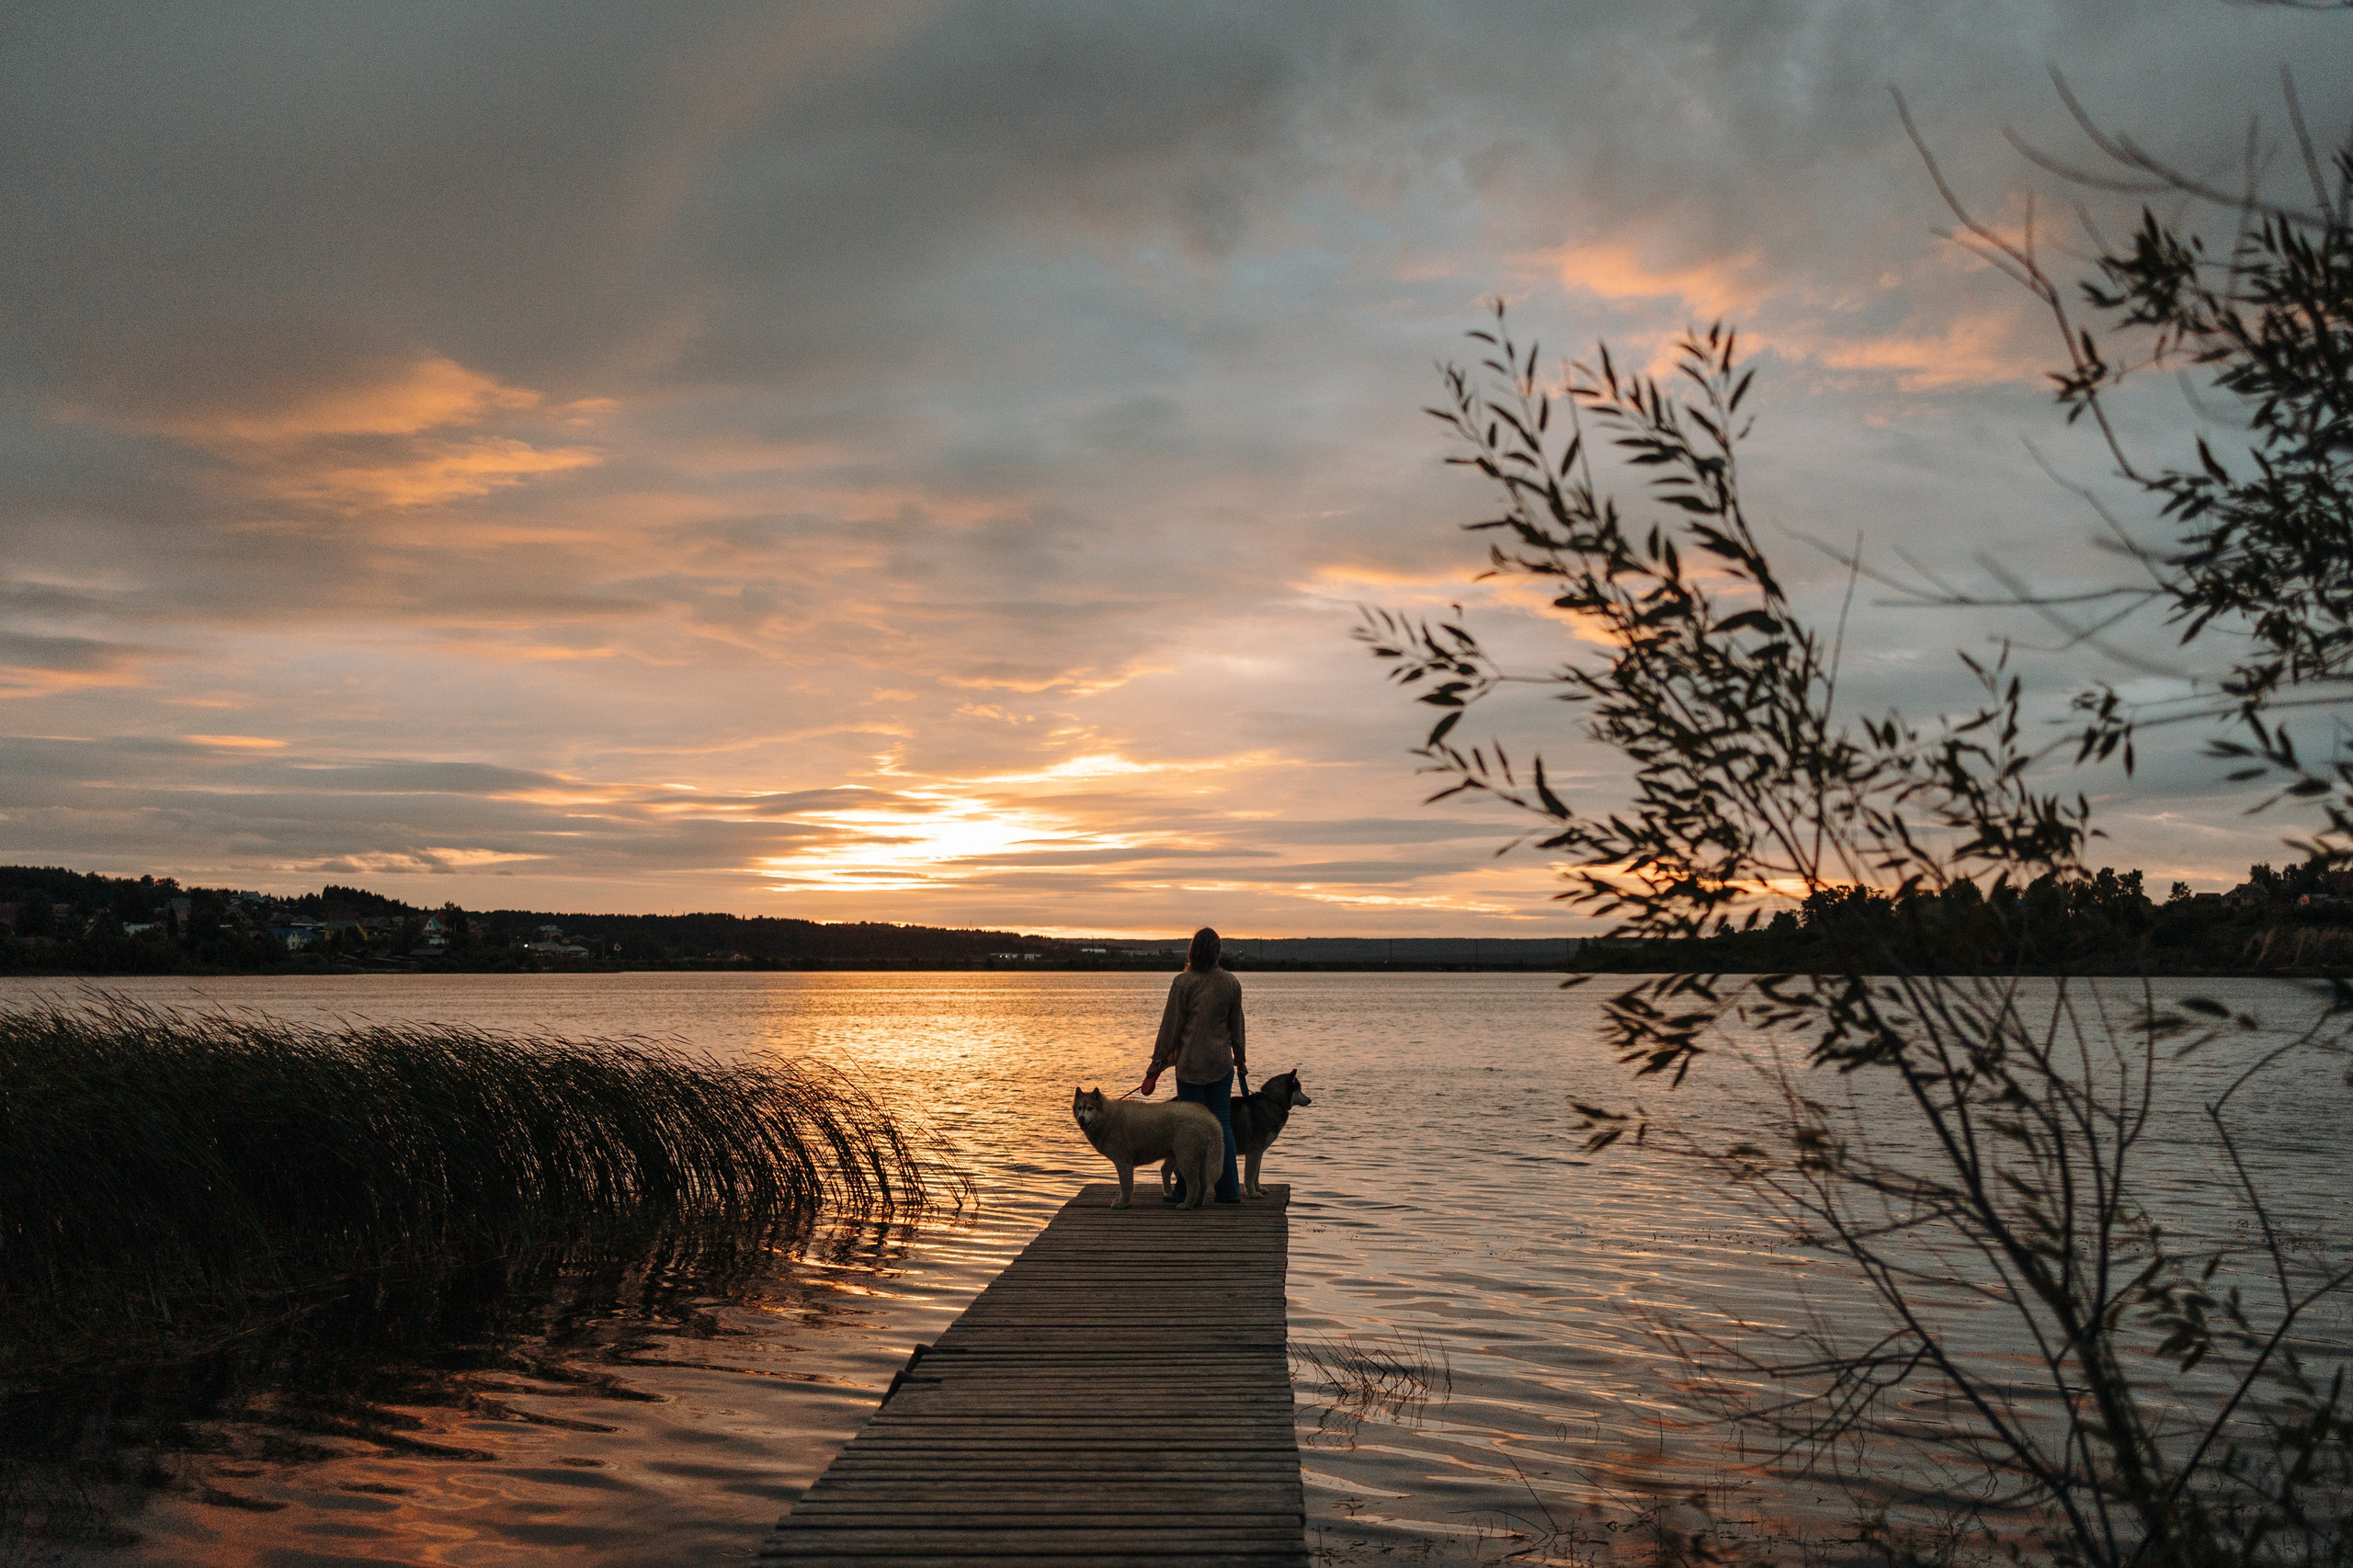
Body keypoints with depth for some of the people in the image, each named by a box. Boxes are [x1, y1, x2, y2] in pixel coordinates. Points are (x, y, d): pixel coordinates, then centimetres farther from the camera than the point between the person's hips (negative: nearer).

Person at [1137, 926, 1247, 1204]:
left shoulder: (1183, 983, -9)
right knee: (1222, 1125, 8)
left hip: (1190, 1064, -3)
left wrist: (1157, 1064, 1)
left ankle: (1186, 1192, 6)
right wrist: (1241, 1060, 23)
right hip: (1222, 1063, 3)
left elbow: (1171, 1026, -6)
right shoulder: (1231, 983, 2)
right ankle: (1229, 1190, 10)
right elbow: (1237, 1025, 11)